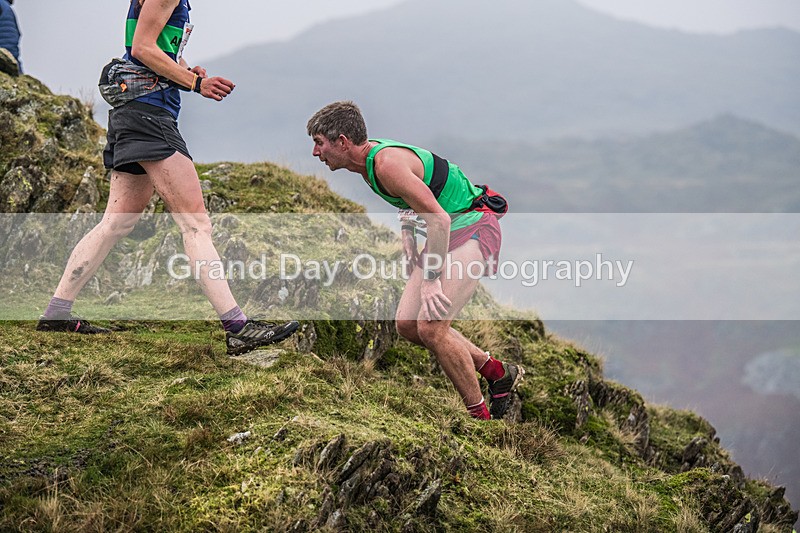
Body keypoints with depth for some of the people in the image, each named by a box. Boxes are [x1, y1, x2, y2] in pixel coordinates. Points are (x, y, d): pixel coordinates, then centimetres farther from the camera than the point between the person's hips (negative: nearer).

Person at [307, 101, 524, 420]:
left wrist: (430, 281, -27)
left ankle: (481, 417, -8)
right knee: (407, 324, 7)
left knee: (431, 327, -20)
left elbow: (438, 219, -28)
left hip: (474, 229, -10)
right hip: (448, 232, 10)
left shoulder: (388, 164, -25)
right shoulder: (369, 160, 6)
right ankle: (499, 374, 18)